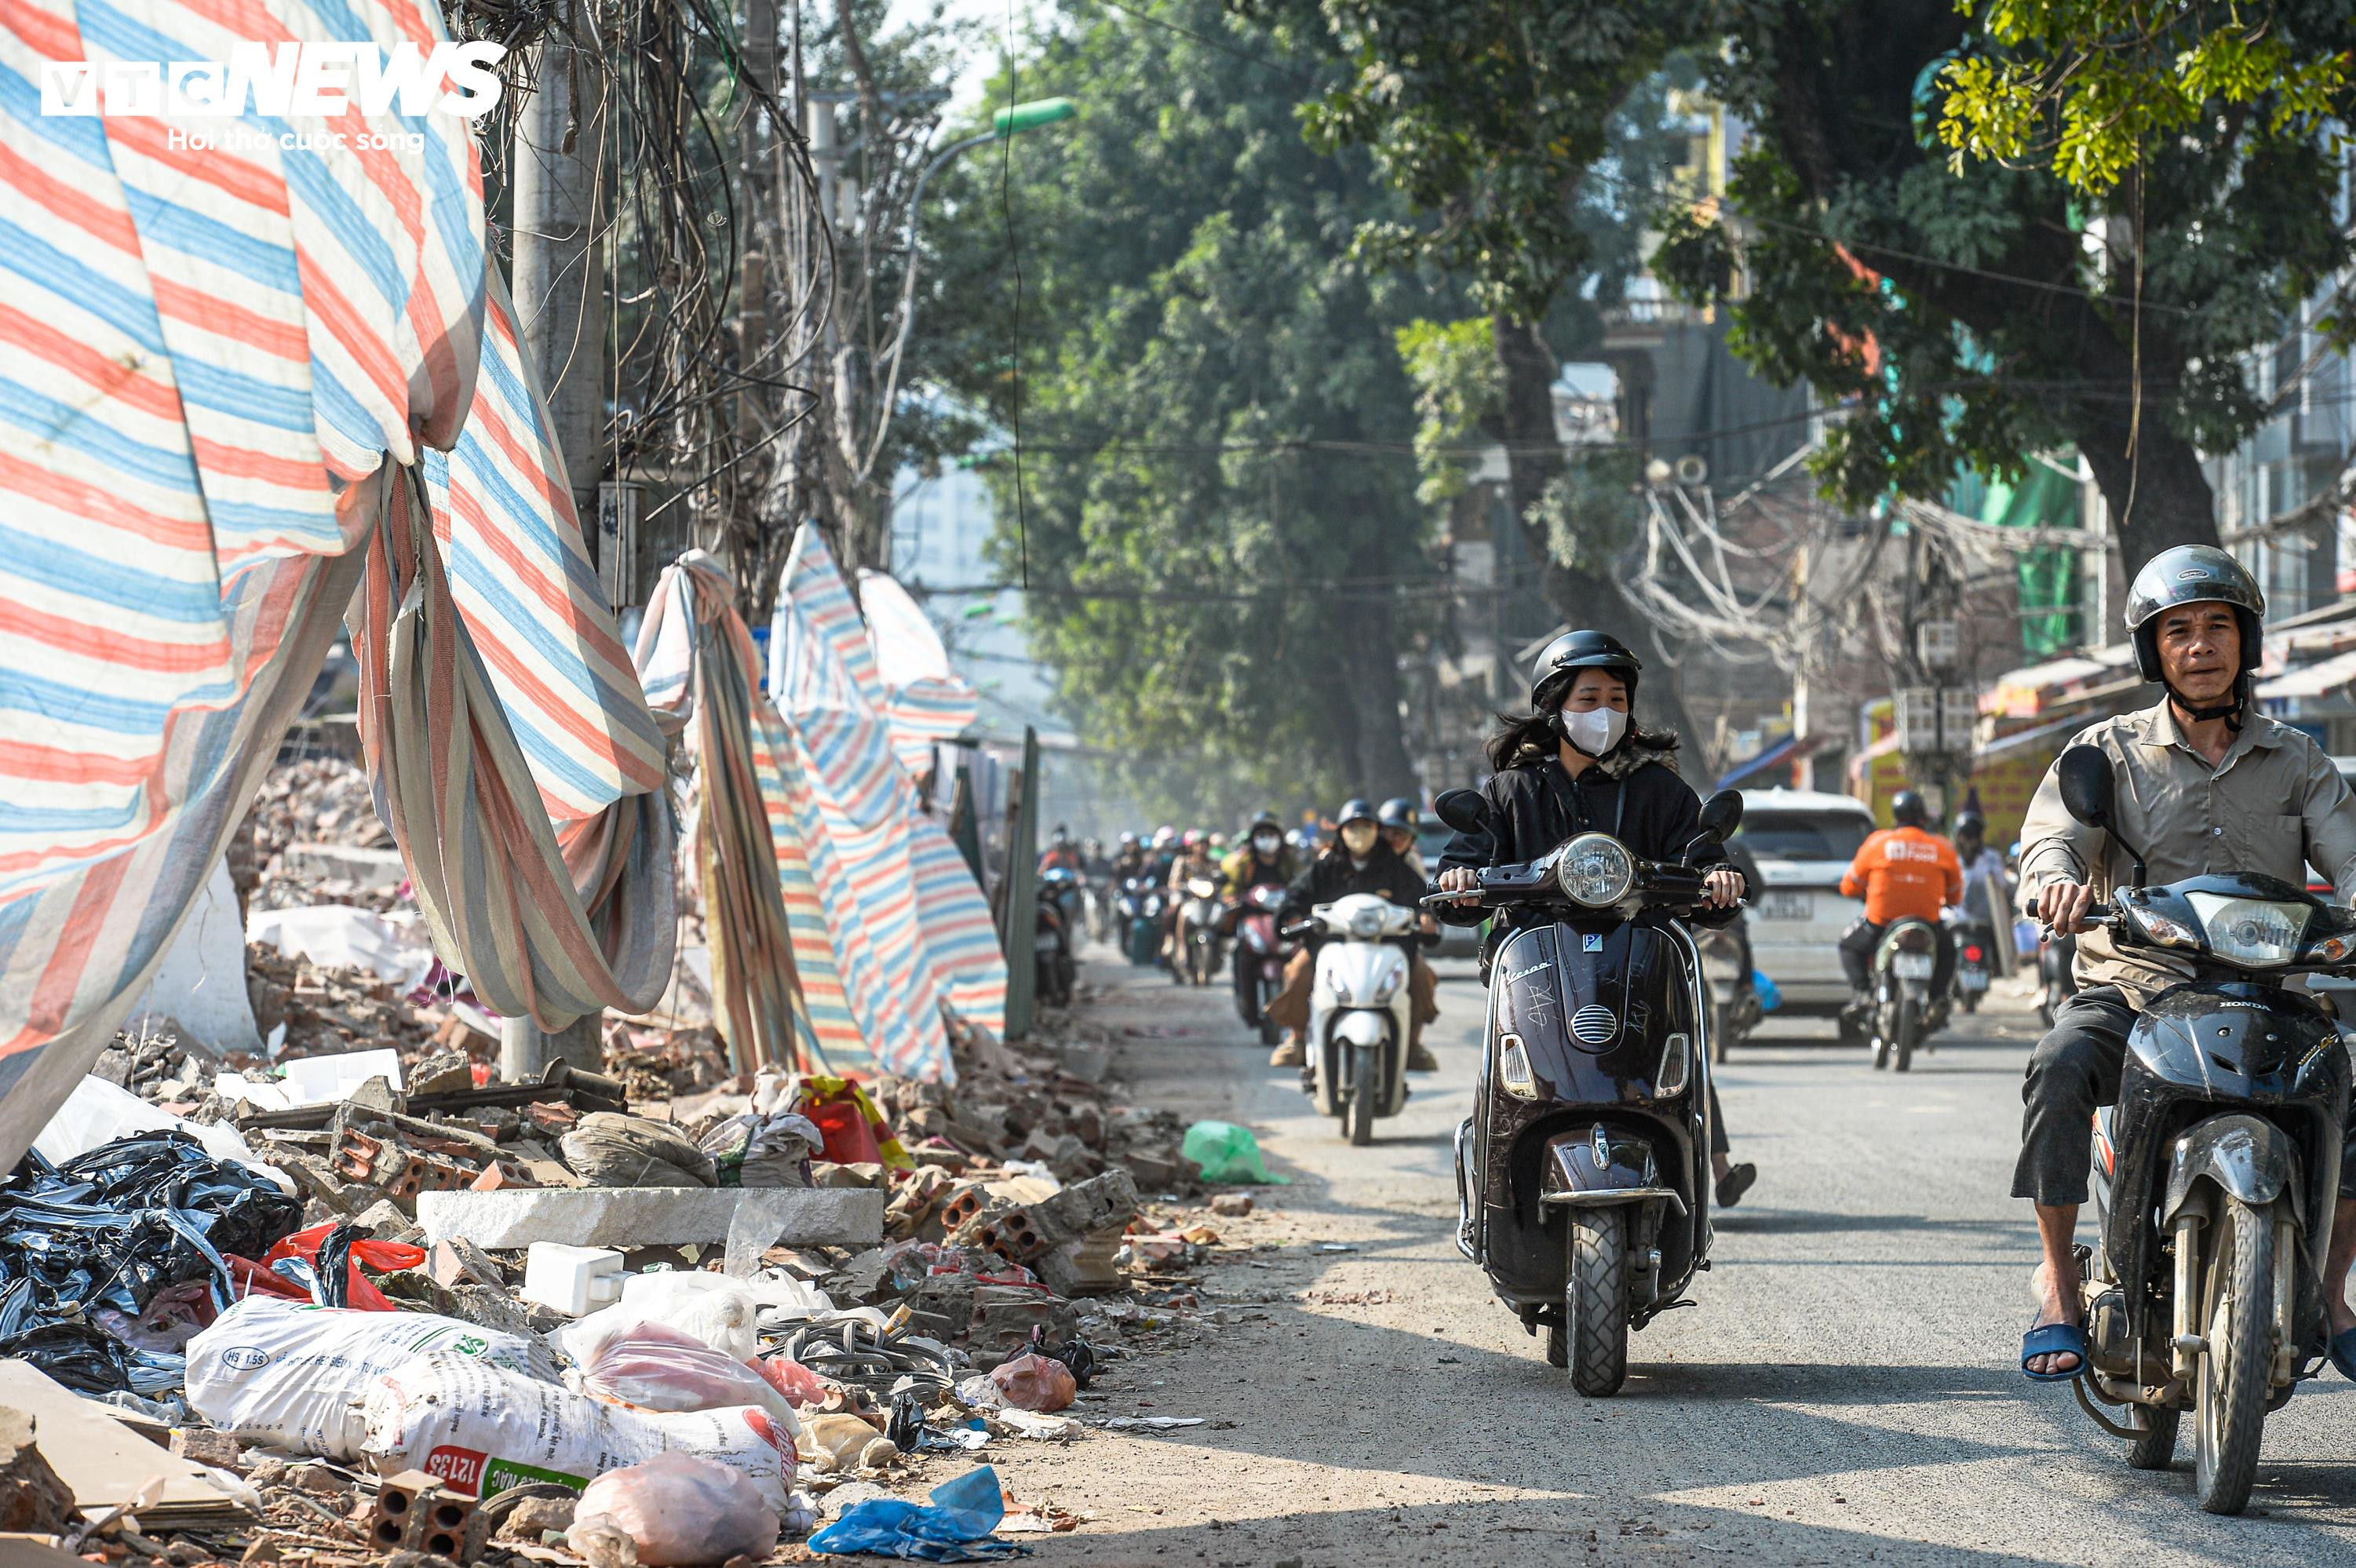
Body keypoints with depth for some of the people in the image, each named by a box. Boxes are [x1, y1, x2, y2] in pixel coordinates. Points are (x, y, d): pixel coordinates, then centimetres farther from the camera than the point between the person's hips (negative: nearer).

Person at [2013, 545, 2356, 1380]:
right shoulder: (2109, 750, 7)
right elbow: (2052, 833, -8)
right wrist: (2056, 879, -34)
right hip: (2131, 983, -2)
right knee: (2060, 1067, -33)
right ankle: (2058, 1283, -20)